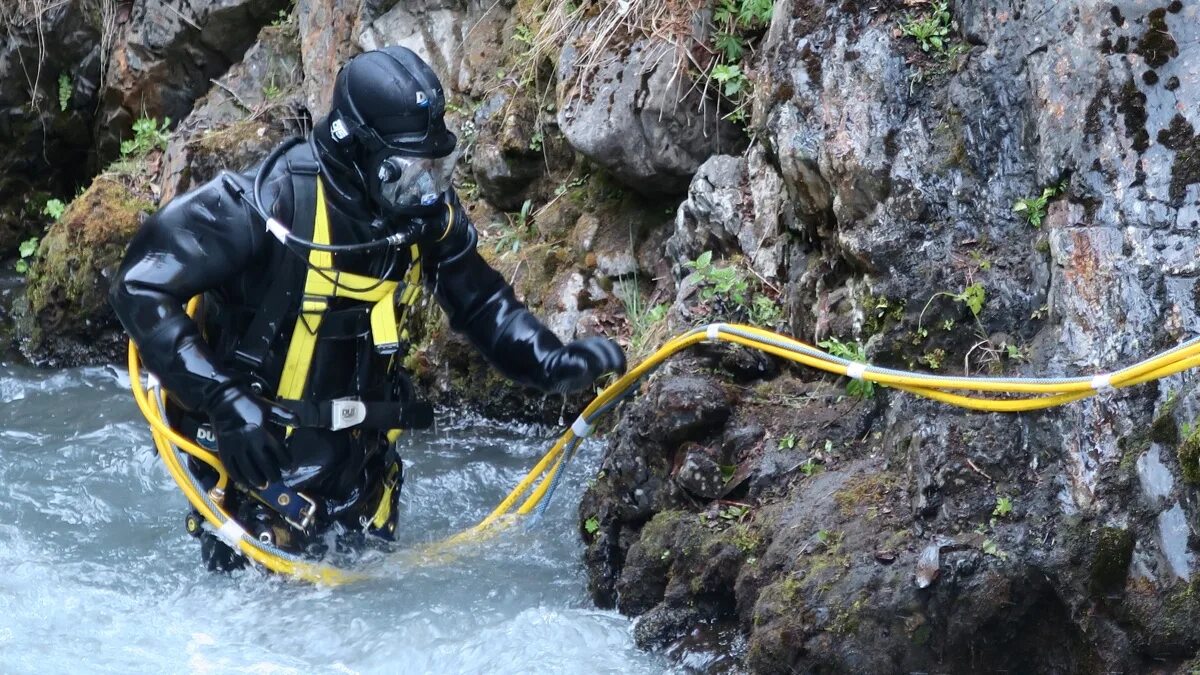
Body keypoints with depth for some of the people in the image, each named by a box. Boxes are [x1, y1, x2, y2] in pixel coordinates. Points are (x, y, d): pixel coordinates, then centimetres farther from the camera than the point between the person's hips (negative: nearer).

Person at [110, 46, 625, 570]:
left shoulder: (428, 214, -5)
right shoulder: (269, 201, -23)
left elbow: (480, 301, 9)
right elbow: (140, 289, -22)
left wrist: (552, 364, -9)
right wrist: (223, 399, -29)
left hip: (358, 455, 6)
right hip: (256, 450, -6)